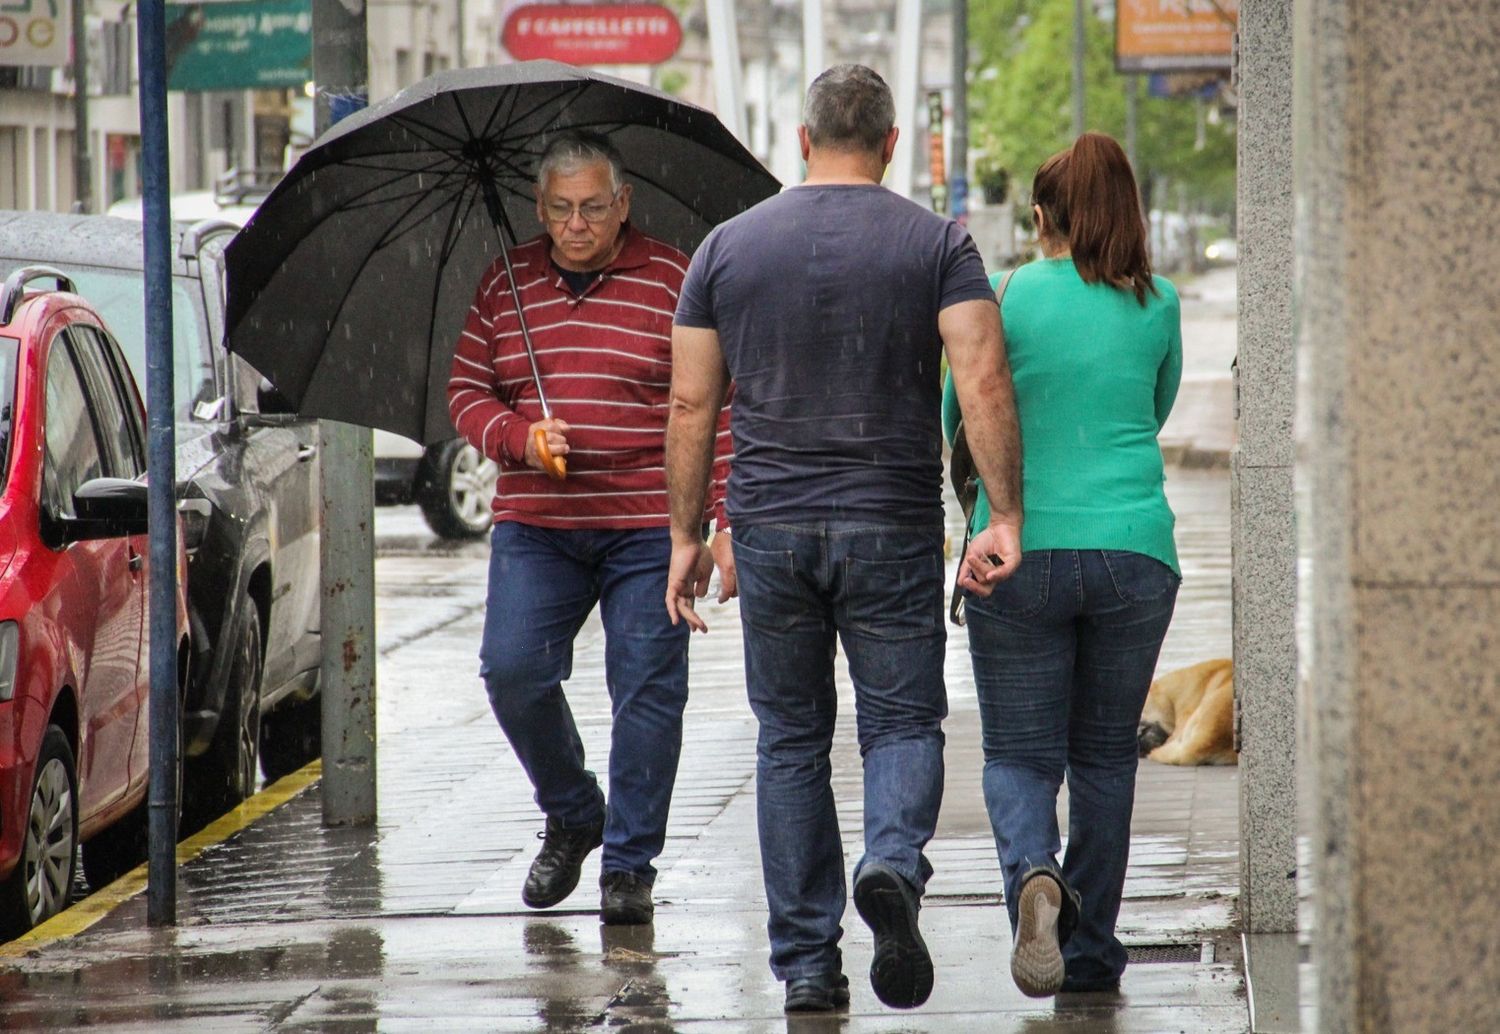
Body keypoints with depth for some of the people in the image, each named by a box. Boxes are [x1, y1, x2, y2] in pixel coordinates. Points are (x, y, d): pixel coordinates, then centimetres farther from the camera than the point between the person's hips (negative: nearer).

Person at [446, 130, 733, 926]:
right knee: (513, 670, -10)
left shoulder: (673, 282, 0)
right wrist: (522, 437, -10)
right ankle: (571, 815, 15)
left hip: (649, 529, -3)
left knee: (646, 689, -3)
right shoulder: (504, 286, 10)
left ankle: (629, 865, 8)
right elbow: (466, 392, 11)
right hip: (534, 524, 3)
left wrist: (725, 521, -7)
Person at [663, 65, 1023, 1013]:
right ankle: (893, 865, -22)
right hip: (892, 532, -2)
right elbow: (984, 380, -12)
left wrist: (687, 535, 11)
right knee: (903, 722, 8)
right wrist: (1006, 517, -12)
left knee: (792, 739, 11)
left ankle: (806, 961, 9)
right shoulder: (936, 243, 0)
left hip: (771, 529, 2)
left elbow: (691, 406, 5)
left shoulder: (729, 247, 5)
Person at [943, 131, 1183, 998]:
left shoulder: (1008, 297, -2)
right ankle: (1090, 952, 15)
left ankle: (1034, 871, -26)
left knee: (1019, 752, 5)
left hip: (1021, 552, -2)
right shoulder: (1158, 305, 5)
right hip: (1134, 550, 2)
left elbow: (956, 417, 9)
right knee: (1106, 754, 13)